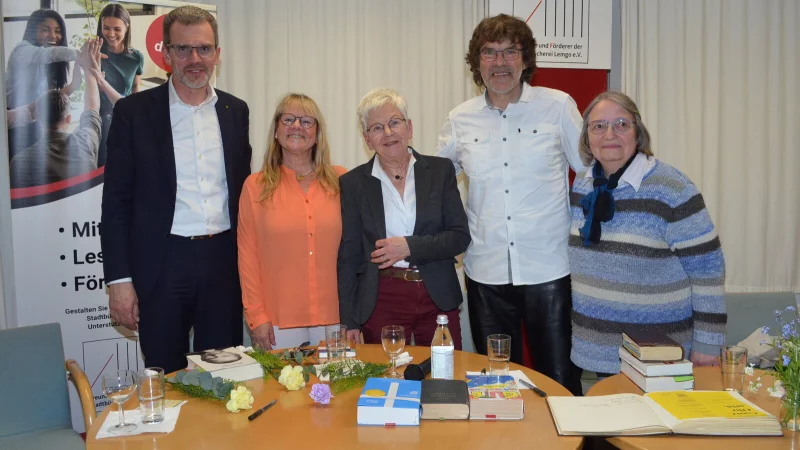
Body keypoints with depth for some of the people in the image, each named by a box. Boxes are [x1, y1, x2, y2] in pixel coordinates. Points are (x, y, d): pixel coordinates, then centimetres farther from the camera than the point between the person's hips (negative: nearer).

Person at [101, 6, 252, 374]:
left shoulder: (235, 111, 8)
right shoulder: (134, 111, -2)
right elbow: (116, 201, -2)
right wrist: (119, 279, -7)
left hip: (223, 260, 3)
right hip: (161, 264, -2)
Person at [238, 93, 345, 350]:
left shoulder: (341, 181, 5)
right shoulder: (256, 186, 4)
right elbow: (247, 255, 3)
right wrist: (256, 316, -2)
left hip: (334, 318, 1)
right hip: (279, 321, -1)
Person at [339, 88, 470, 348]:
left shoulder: (440, 170, 4)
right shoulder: (353, 183, 3)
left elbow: (460, 236, 0)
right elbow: (348, 256, 3)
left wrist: (410, 247, -14)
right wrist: (348, 322, 0)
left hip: (438, 299, 1)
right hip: (381, 304, -1)